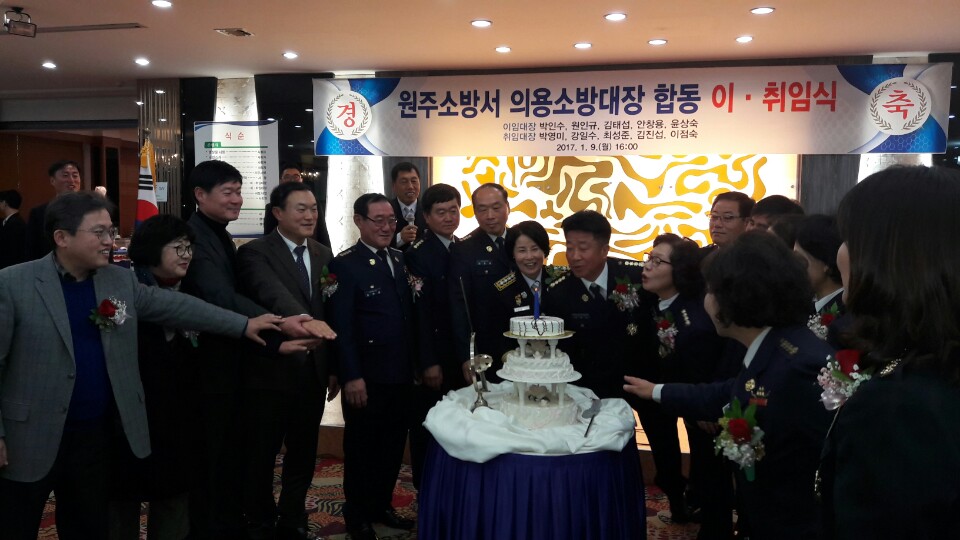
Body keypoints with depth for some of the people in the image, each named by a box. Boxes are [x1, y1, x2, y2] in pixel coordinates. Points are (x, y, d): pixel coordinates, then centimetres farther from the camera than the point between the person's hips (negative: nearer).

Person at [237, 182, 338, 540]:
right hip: (270, 372, -5)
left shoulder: (324, 255, 9)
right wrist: (303, 320, -50)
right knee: (261, 458, 11)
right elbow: (272, 293, -32)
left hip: (313, 372, 6)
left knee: (303, 456, 18)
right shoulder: (255, 253, -11)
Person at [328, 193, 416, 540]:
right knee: (361, 446, 10)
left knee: (393, 445, 16)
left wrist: (416, 363, 6)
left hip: (402, 373, 6)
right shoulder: (345, 265, -9)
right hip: (367, 377, -6)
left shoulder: (401, 260, 10)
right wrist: (352, 377, -17)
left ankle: (382, 505, 34)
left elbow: (410, 316, 11)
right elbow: (342, 327, -13)